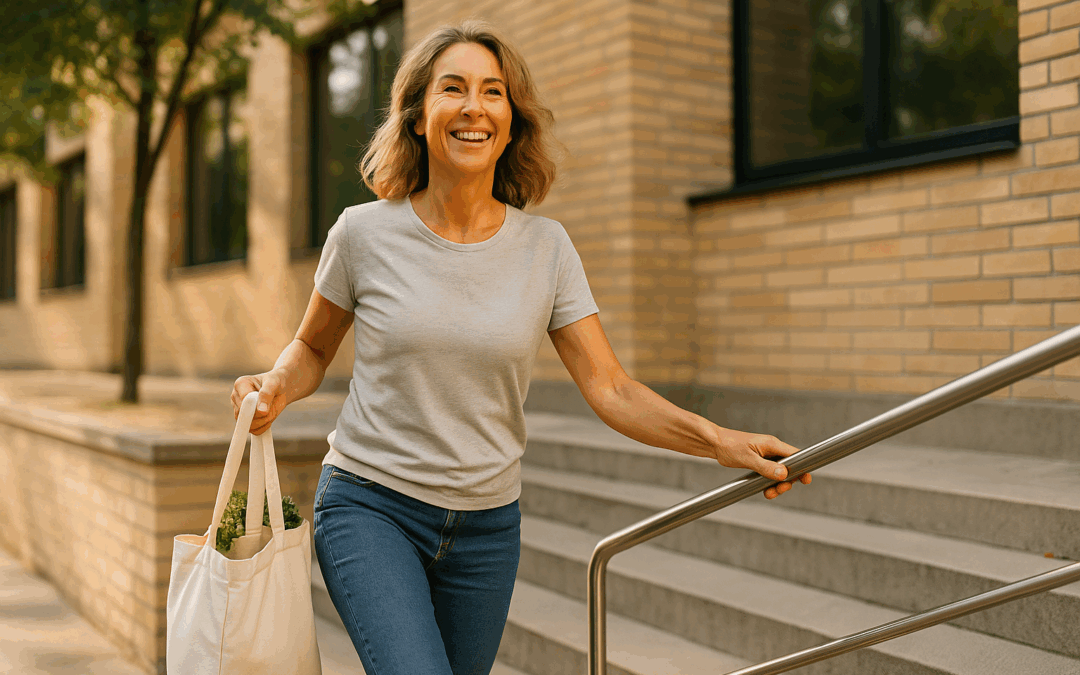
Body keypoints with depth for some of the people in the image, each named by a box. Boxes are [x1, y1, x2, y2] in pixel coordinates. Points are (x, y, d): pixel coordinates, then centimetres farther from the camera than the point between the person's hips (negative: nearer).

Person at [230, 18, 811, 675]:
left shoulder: (545, 247, -3)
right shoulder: (364, 233, -6)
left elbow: (611, 388, -6)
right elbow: (312, 348, 9)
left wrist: (720, 440, -18)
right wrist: (277, 386, -13)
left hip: (487, 527, 3)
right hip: (371, 505, -2)